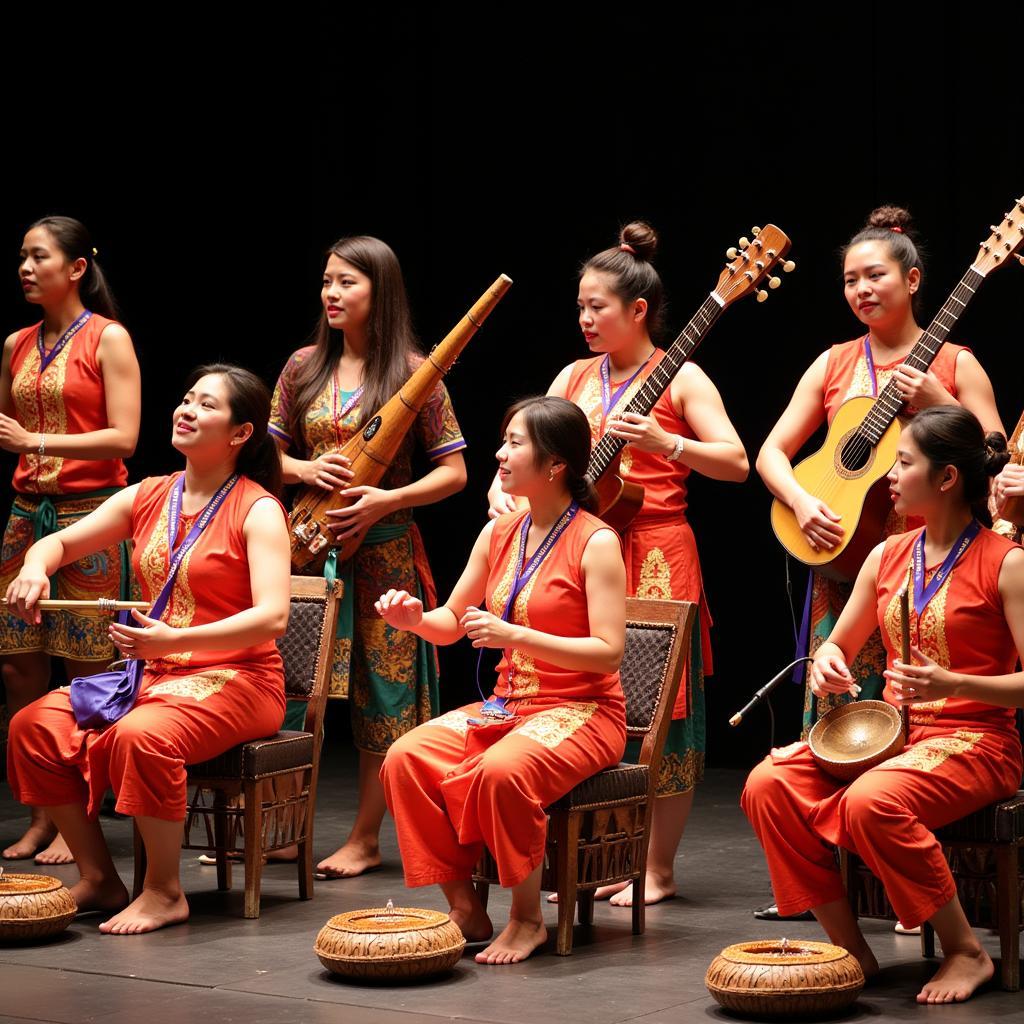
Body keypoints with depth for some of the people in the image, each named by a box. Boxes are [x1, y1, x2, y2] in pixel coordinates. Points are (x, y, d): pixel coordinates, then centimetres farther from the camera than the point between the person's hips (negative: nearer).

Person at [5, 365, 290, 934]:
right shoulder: (148, 497, 10)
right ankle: (100, 879, -2)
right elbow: (60, 543, 17)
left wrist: (175, 640, -32)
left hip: (235, 679, -7)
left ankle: (165, 893, -17)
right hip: (153, 673, 7)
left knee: (140, 736, -35)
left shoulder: (257, 511, -9)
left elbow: (272, 617, -21)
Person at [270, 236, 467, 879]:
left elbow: (454, 471, -4)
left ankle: (366, 837, 8)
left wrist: (386, 499, -17)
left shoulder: (411, 372, -4)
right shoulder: (304, 367, 8)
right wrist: (305, 470, -7)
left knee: (382, 689, 0)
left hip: (383, 548, -4)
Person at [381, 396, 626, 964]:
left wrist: (514, 635, -25)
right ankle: (464, 907, -8)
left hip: (581, 711, -7)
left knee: (502, 770, -36)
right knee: (405, 758, -18)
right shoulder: (499, 534, 10)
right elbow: (451, 622, 18)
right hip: (506, 704, 7)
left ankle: (527, 919, -15)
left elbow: (608, 652, -17)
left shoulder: (595, 543, -11)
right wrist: (416, 618, -5)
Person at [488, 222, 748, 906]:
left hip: (656, 554, -5)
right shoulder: (576, 377, 14)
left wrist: (665, 443, -22)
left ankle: (659, 868, 5)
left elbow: (736, 463, -10)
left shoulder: (679, 377, -2)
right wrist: (502, 486, -8)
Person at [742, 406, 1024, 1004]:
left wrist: (952, 684, -26)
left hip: (975, 741, -6)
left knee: (871, 803, -37)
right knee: (768, 786, -20)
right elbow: (840, 644, 23)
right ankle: (852, 952, -13)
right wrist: (827, 663, -1)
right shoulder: (887, 557, 12)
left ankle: (968, 953, -17)